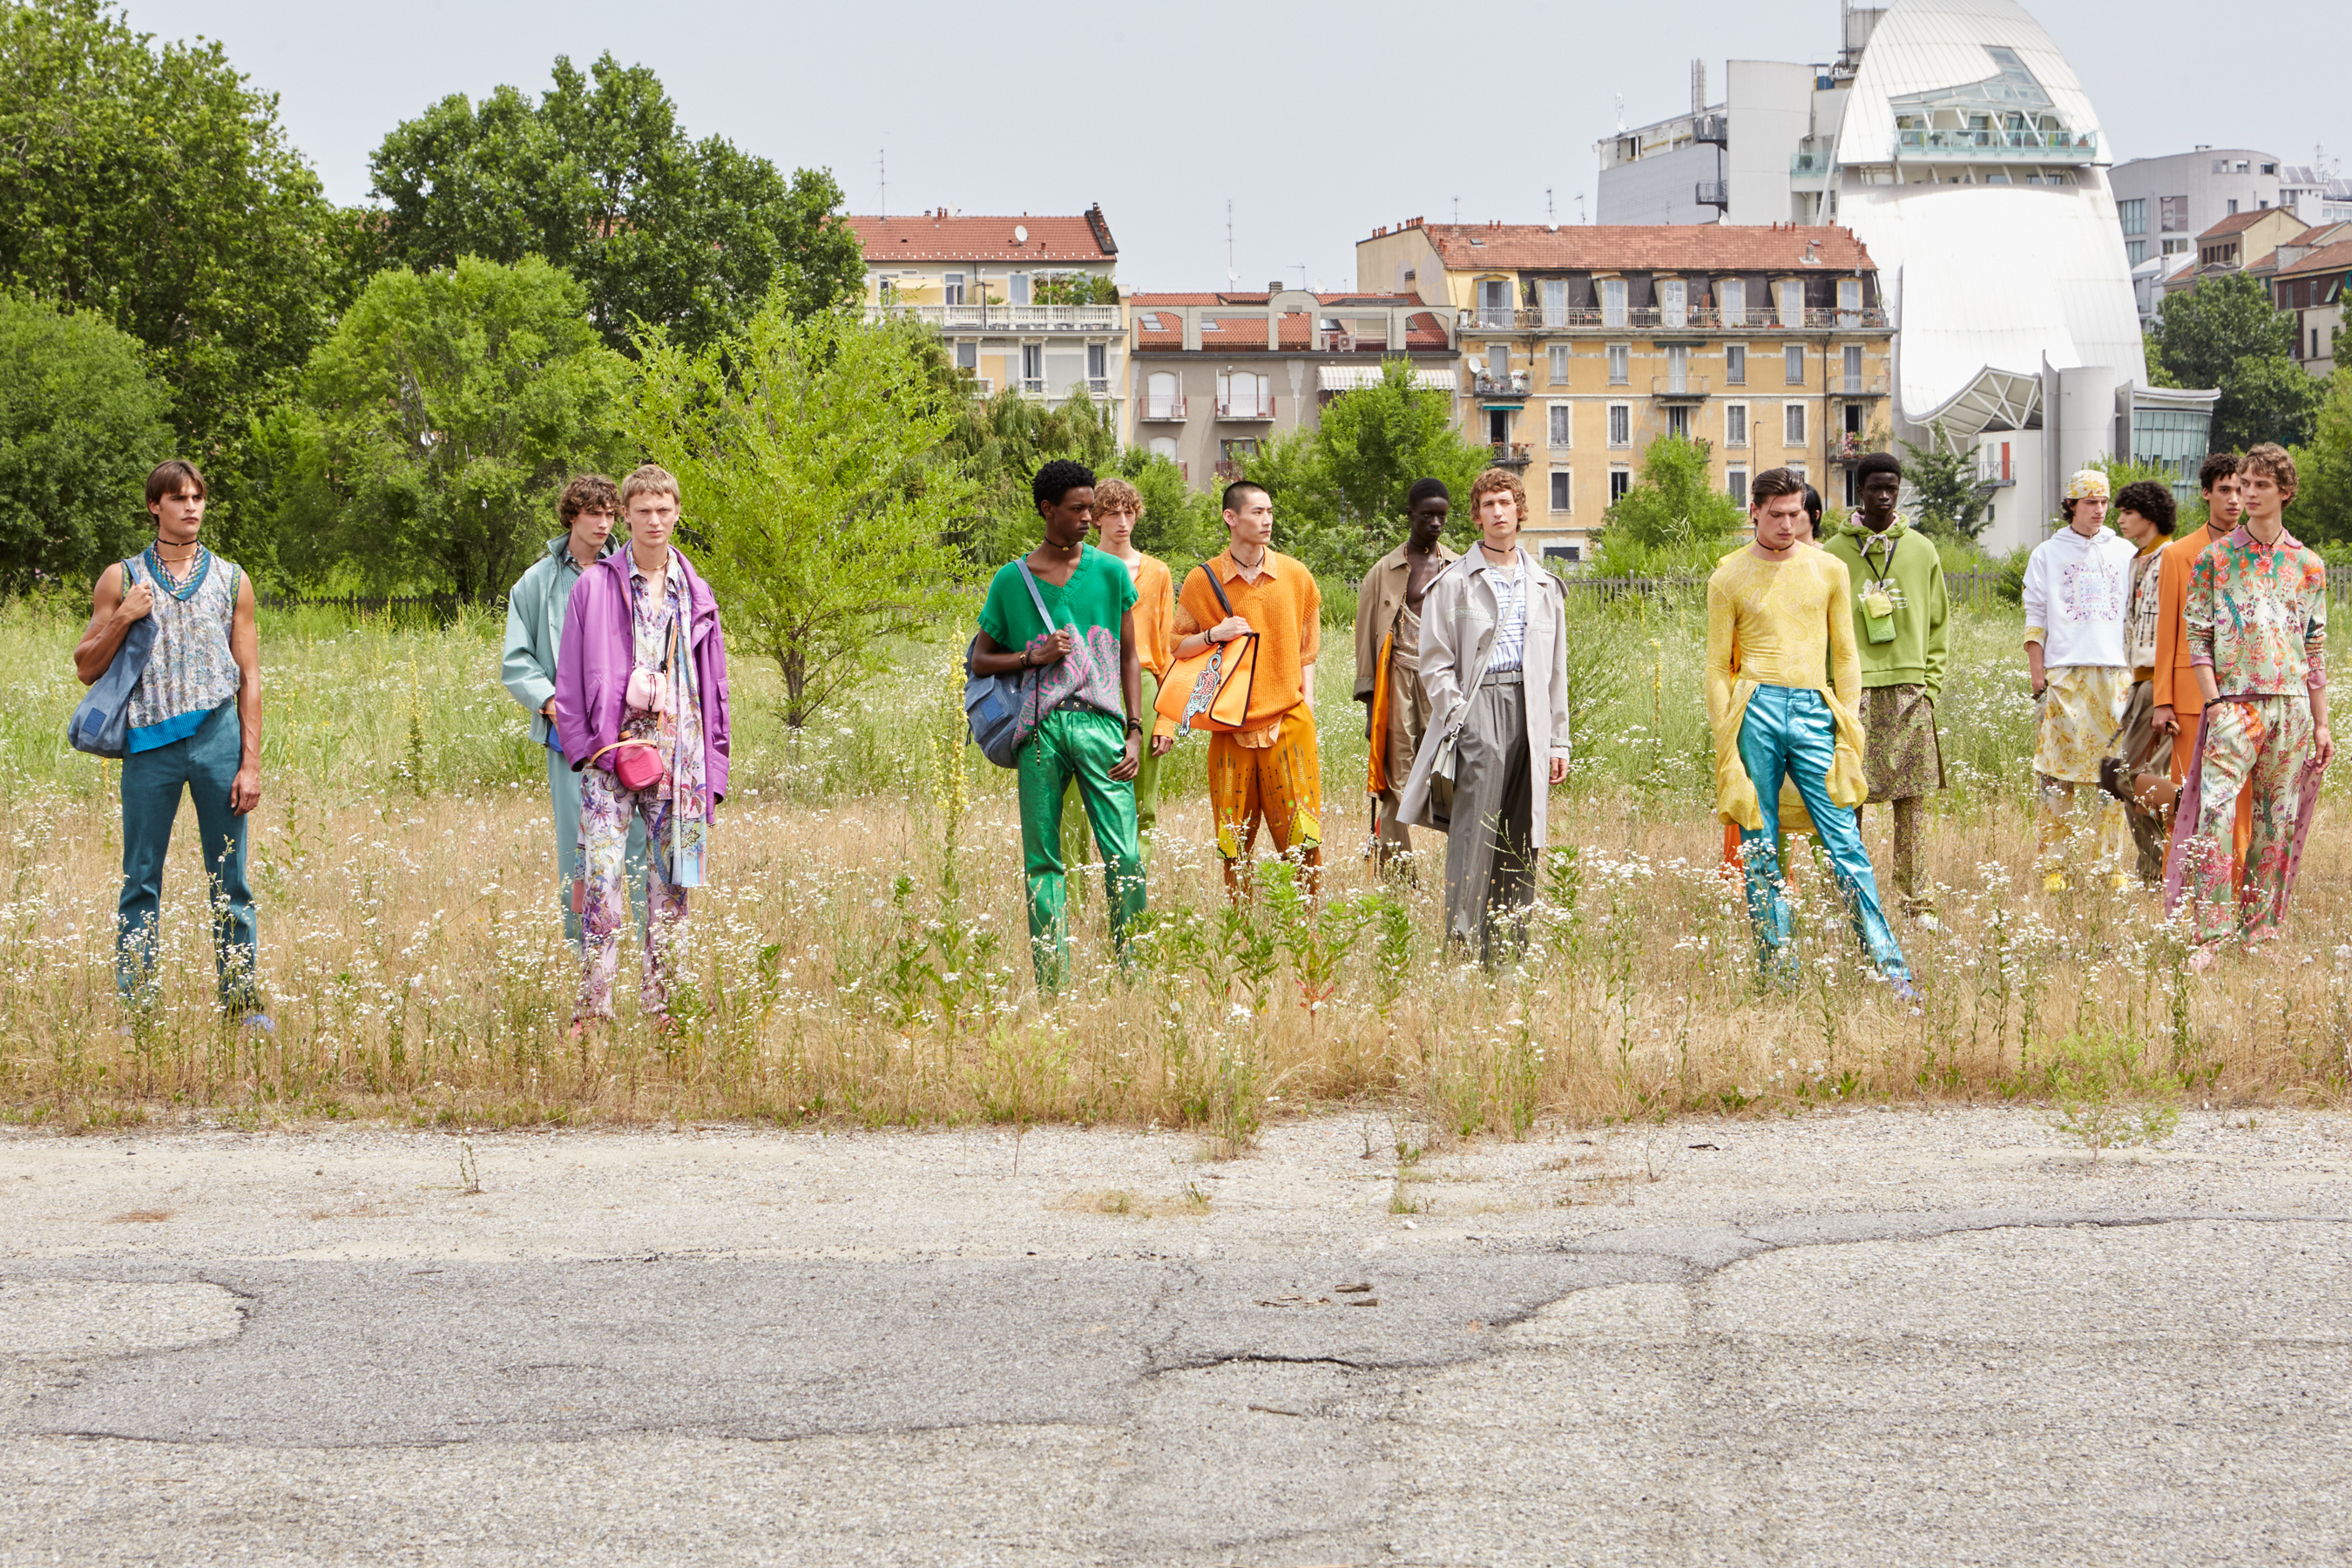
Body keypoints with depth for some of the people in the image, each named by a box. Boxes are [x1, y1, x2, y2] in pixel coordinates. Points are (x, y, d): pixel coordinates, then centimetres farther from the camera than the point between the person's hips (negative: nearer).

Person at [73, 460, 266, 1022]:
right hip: (150, 742, 0)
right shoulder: (122, 580, 9)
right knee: (141, 881, 1)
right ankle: (136, 1005, 6)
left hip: (219, 736, 0)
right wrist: (123, 618, -7)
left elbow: (249, 679, 8)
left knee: (230, 882, 2)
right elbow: (87, 669, 9)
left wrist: (251, 764, 0)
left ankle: (243, 1001, 7)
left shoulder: (231, 580, 10)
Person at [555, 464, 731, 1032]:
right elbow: (570, 679, 4)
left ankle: (661, 1005, 11)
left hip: (678, 751, 3)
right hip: (612, 749, -3)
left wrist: (712, 770, 9)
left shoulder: (694, 595, 13)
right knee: (602, 878, -11)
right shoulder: (594, 587, 3)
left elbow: (713, 687, 15)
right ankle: (592, 1008, -8)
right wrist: (590, 744, -7)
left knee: (671, 880, 4)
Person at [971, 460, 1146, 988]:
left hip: (1100, 725, 0)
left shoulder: (1110, 572, 9)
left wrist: (1135, 731, 3)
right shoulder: (1011, 579, 9)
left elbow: (1130, 656, 12)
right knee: (1042, 860, 1)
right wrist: (1033, 657, -5)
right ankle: (1051, 979, 5)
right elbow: (979, 661, 13)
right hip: (1040, 730, 0)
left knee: (1124, 857, -8)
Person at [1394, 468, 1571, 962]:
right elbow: (1435, 663, 3)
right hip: (1476, 705, -4)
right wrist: (1459, 718, -9)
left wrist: (1558, 740, 14)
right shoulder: (1454, 583, 7)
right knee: (1475, 832, -16)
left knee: (1521, 841, 2)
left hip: (1530, 711, 4)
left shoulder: (1545, 586, 19)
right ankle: (1464, 949, -17)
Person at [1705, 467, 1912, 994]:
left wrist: (1847, 731, 7)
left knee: (1846, 845, -6)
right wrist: (1726, 744, 1)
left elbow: (1845, 655, 15)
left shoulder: (1829, 570, 12)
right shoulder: (1729, 578, 7)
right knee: (1760, 849, 1)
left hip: (1814, 711, 0)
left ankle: (1891, 971, -8)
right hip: (1755, 709, 0)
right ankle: (1777, 970, 7)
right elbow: (1718, 667, 8)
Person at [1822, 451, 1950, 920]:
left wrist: (1929, 687, 5)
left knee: (1913, 798, -1)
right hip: (1853, 691, -1)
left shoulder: (1921, 550, 11)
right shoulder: (1834, 552, 5)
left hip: (1909, 691, 2)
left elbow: (1939, 626, 14)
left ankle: (1916, 901, 2)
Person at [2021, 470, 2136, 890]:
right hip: (2063, 671, -2)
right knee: (2057, 774, -6)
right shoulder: (2047, 554, 10)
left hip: (2115, 671, 2)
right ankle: (2053, 866, -4)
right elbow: (2036, 617, 8)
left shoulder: (2125, 552, 14)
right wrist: (2036, 670, -2)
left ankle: (2111, 865, 2)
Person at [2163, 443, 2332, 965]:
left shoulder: (2307, 565, 11)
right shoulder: (2215, 559, 4)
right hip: (2235, 703, -3)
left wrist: (2321, 723, 10)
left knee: (2279, 822, 5)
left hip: (2292, 706, 3)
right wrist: (2215, 703, -10)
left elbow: (2315, 650, 13)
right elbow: (2197, 639, 2)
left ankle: (2260, 931, 13)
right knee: (2214, 813, -16)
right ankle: (2209, 936, -16)